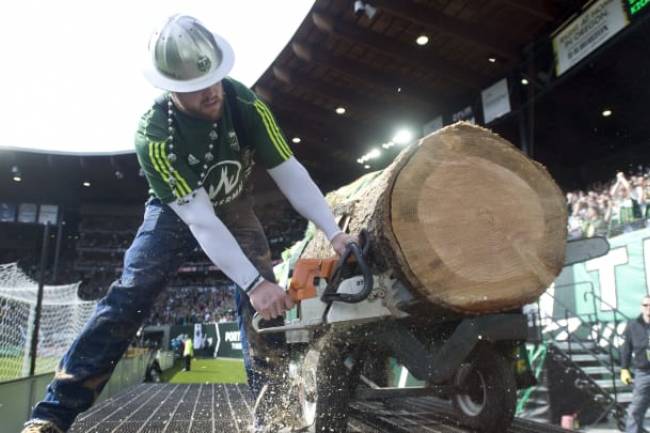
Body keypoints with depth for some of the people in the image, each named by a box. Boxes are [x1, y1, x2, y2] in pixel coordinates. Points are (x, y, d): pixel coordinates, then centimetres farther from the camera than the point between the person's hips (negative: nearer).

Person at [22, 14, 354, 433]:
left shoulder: (244, 102, -26)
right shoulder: (154, 133, -34)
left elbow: (289, 171, -24)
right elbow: (198, 218, -37)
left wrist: (334, 233, -33)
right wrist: (253, 284, -42)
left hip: (234, 207, 3)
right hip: (177, 211, -2)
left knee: (264, 303, -12)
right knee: (130, 295, -19)